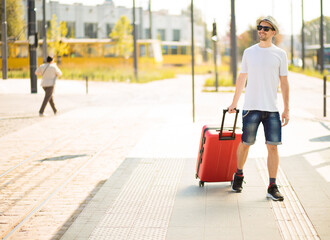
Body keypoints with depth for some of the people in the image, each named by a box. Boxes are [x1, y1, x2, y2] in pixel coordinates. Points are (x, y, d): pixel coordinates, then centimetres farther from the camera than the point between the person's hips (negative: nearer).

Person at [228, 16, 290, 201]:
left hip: (272, 109, 0)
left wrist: (286, 110, 2)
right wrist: (234, 102, 19)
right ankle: (239, 175, 29)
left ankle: (272, 187, 3)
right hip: (251, 107, 0)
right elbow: (242, 78, 16)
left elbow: (284, 83, 6)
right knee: (245, 143, 6)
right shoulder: (249, 52, 8)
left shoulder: (280, 54, 6)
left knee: (273, 146, -2)